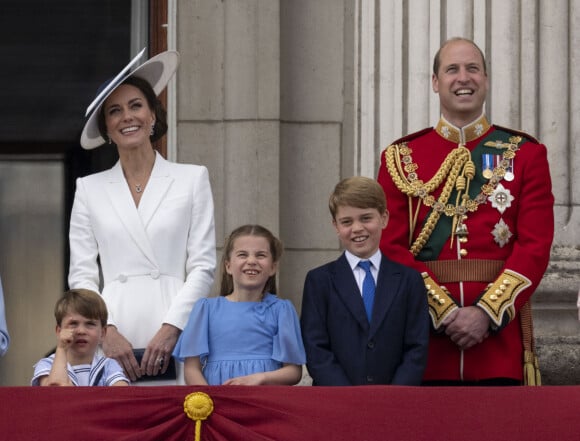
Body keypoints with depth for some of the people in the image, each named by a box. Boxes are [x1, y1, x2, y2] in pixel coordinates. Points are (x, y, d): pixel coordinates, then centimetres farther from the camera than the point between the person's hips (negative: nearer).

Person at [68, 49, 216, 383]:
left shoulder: (193, 178, 11)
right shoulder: (90, 189, 14)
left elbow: (203, 267, 5)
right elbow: (81, 275, 10)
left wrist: (170, 329, -8)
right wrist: (106, 331, -6)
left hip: (175, 334, -1)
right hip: (114, 336, 1)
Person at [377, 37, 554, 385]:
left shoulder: (526, 154, 7)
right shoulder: (401, 158, 8)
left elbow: (536, 246, -1)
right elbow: (392, 248, 1)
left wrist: (487, 313, -13)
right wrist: (444, 312, -12)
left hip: (500, 327, 0)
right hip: (426, 335, 0)